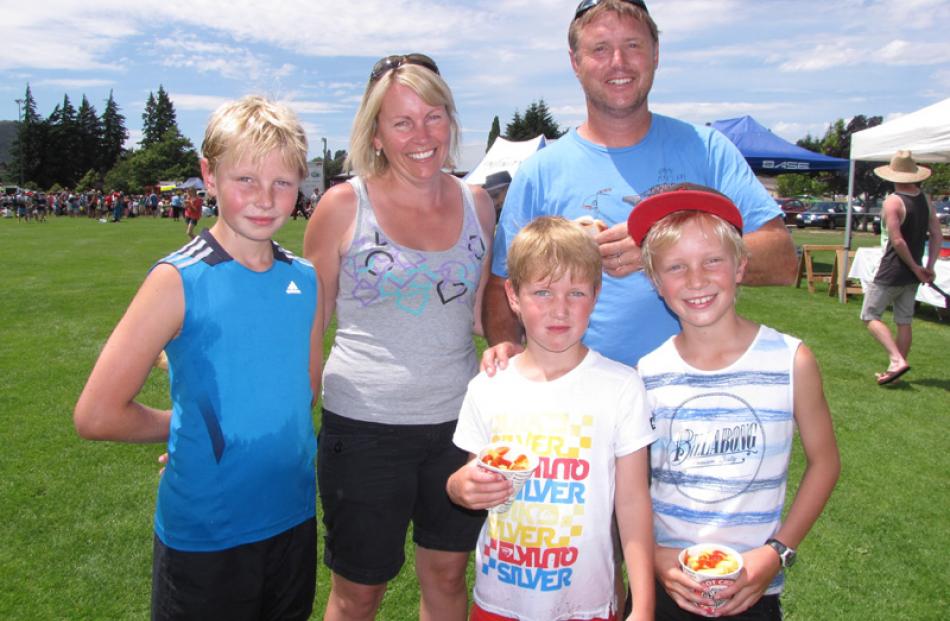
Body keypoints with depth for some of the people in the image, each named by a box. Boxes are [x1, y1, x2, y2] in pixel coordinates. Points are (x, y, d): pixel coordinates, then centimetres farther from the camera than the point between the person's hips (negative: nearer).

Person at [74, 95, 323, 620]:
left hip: (294, 518, 5)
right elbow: (97, 415, -17)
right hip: (203, 534, -5)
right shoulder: (179, 281, -16)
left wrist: (273, 436, 1)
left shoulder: (305, 280, -1)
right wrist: (181, 427, -4)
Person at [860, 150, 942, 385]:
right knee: (904, 322, 13)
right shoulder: (925, 201, 6)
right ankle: (897, 366, 19)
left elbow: (897, 241, -21)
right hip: (912, 276, 7)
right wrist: (929, 267, 6)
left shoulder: (893, 201, -16)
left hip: (892, 272, -7)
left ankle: (897, 360, -13)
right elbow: (937, 236, 6)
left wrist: (916, 268, -11)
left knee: (870, 315, 1)